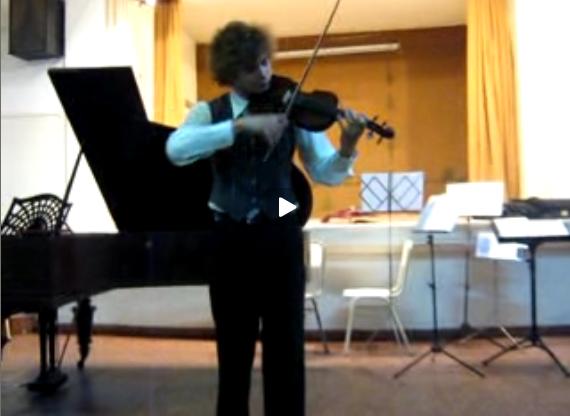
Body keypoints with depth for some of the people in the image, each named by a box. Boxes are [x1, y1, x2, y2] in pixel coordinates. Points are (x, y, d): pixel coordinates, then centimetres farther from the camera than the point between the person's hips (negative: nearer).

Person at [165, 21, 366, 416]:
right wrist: (241, 125, -27)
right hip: (230, 238, 1)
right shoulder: (209, 112, 2)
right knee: (234, 345, 14)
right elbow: (176, 150, -19)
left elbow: (326, 173, -5)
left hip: (280, 236, 0)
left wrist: (346, 150, -27)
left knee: (286, 343, 7)